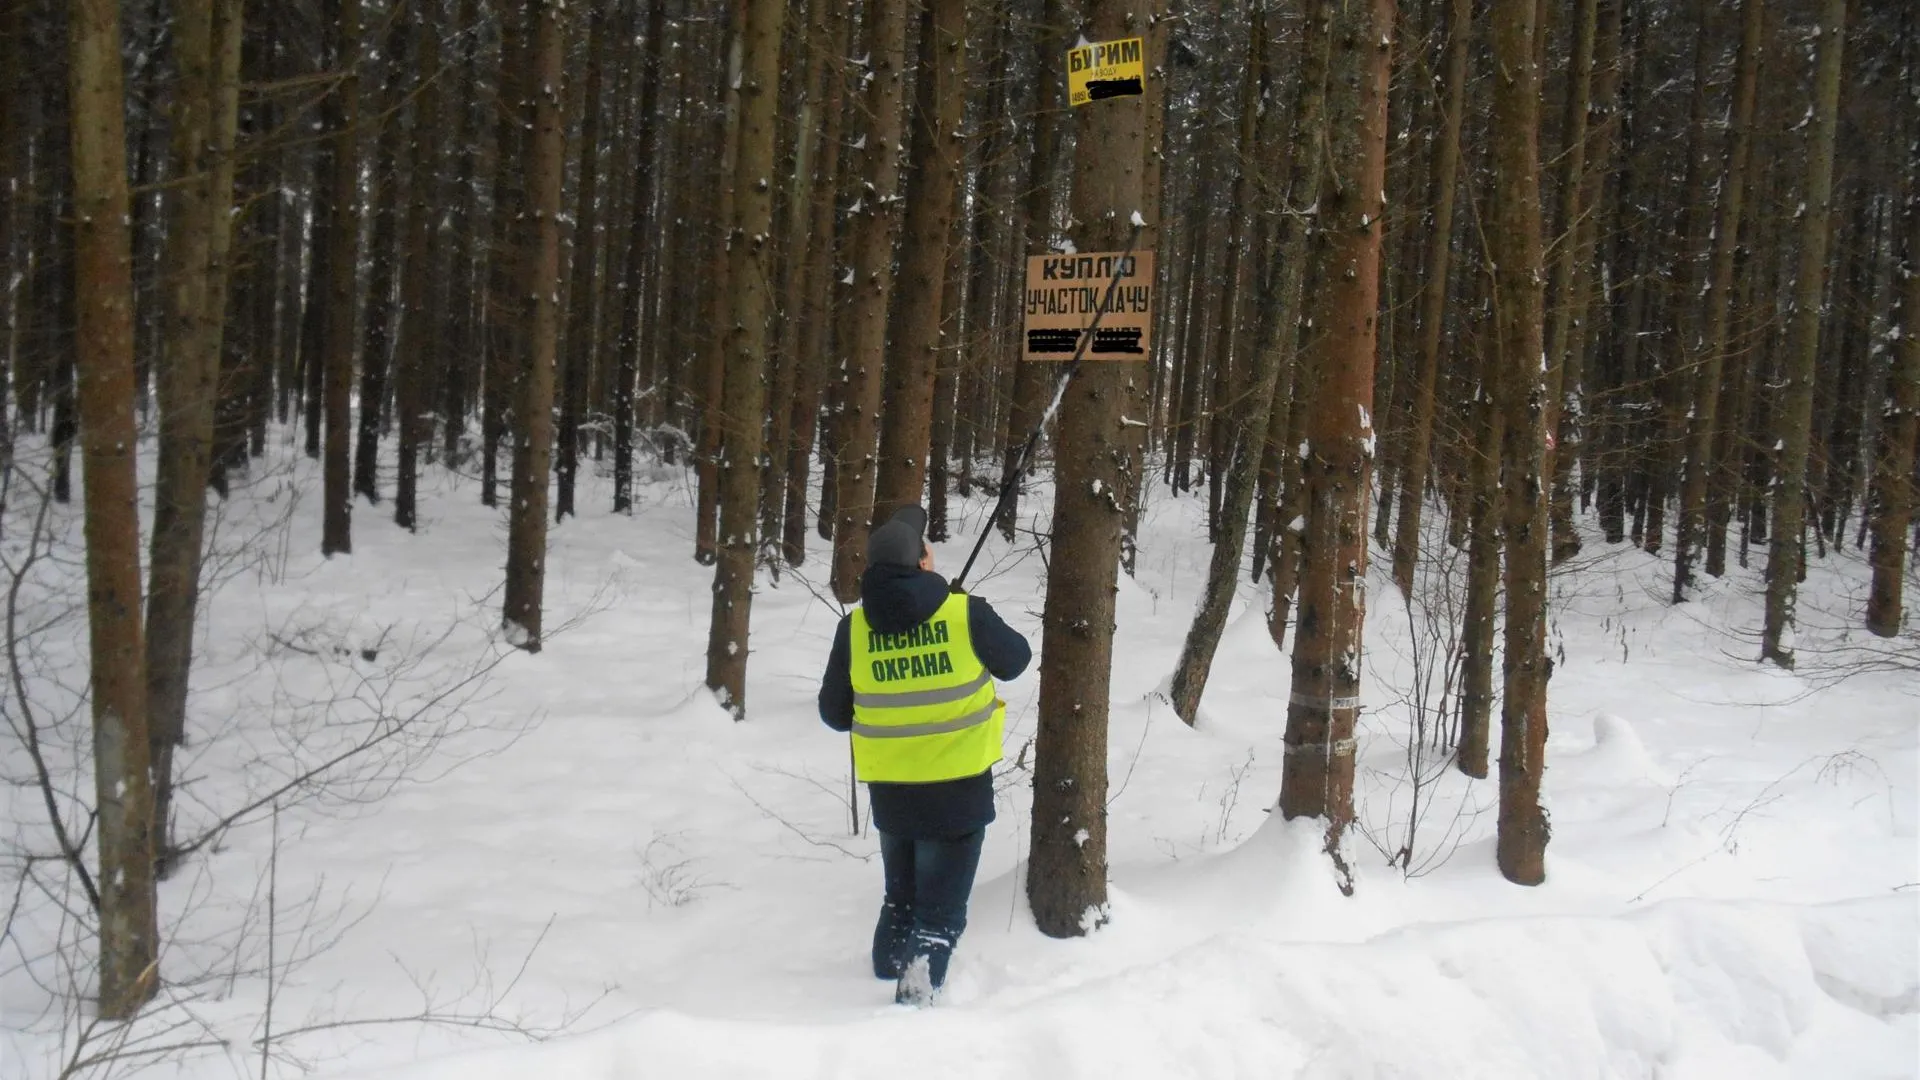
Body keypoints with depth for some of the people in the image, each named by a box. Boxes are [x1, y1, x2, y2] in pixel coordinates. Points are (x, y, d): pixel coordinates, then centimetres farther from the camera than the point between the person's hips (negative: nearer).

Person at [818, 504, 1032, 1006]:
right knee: (940, 908, 4)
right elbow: (1015, 661, 3)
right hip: (960, 788, -3)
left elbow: (835, 713, 3)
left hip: (890, 791, 4)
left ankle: (887, 980, 34)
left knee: (901, 897, 25)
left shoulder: (854, 628, -7)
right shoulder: (966, 614, -15)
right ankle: (916, 990, -14)